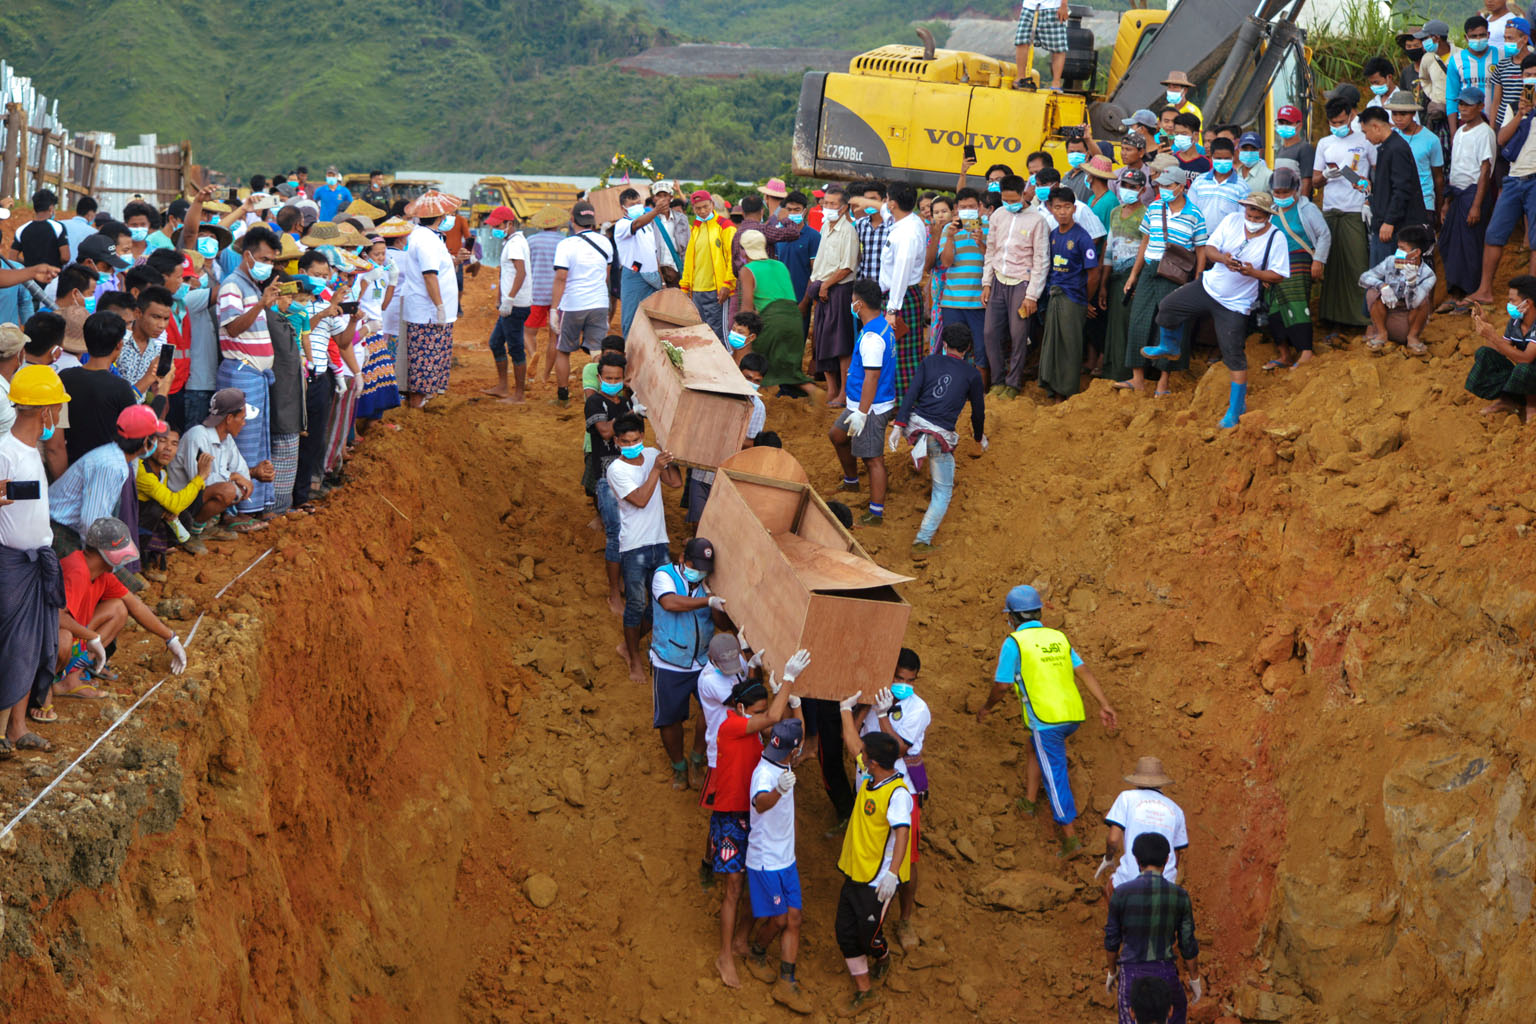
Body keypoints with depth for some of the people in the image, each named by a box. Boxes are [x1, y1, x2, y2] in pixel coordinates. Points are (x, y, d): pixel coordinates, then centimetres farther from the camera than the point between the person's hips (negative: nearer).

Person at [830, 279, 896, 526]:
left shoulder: (872, 337, -24)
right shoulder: (884, 325, 8)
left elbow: (872, 377, -27)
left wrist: (862, 413, -26)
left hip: (871, 408, -11)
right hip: (858, 404, 11)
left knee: (873, 459, -4)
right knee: (837, 435, 27)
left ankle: (876, 513, 1)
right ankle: (851, 482, 45)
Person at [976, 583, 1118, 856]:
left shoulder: (1014, 642, -3)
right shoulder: (1058, 637, 14)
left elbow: (1002, 685, -2)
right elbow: (1085, 672, 7)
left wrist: (986, 707, 16)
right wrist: (1105, 706, 6)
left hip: (1045, 718, -6)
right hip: (1073, 715, 6)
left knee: (1055, 776, -1)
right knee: (1038, 746, 32)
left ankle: (1070, 836, -2)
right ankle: (1029, 799, 33)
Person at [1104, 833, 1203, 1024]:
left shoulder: (1122, 893, -15)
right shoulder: (1179, 895, -11)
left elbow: (1112, 939, -4)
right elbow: (1188, 943, -4)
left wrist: (1111, 972, 14)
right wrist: (1195, 980, 11)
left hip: (1132, 974, -1)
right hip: (1164, 972, 1)